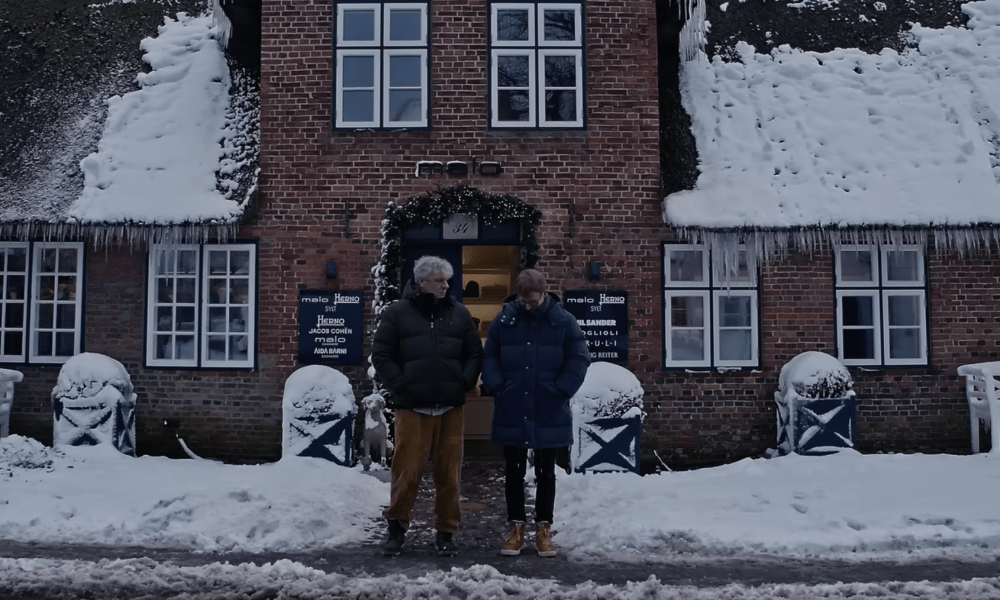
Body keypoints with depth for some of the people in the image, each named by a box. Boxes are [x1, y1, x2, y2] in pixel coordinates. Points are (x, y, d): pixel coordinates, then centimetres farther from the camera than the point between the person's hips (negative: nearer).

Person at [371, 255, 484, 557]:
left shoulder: (459, 313, 10)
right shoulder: (397, 313, 2)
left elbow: (474, 353, 13)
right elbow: (381, 355, 1)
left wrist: (464, 382, -1)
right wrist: (399, 385, -8)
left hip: (451, 407, 3)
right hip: (411, 407, -2)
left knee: (449, 472, 7)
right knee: (407, 470, 0)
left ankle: (446, 532, 20)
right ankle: (397, 527, 19)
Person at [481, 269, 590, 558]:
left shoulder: (564, 321, -4)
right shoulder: (503, 320, 0)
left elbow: (578, 360, -2)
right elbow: (489, 357, 4)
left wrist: (560, 392, -11)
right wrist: (498, 389, -8)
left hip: (550, 415, -1)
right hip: (511, 413, 1)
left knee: (546, 474, 11)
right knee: (514, 473, 11)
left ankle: (543, 529, 22)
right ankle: (515, 527, 23)